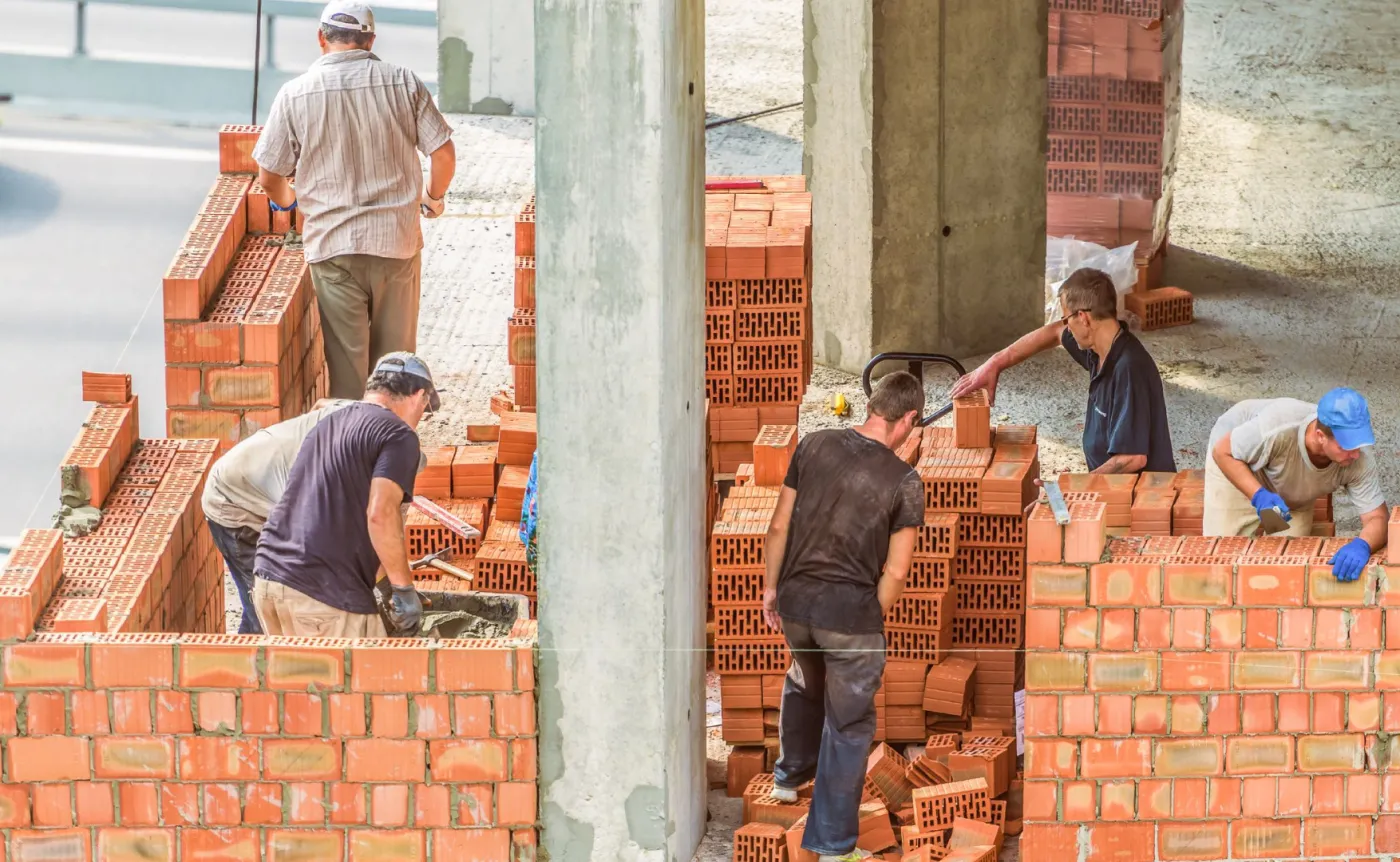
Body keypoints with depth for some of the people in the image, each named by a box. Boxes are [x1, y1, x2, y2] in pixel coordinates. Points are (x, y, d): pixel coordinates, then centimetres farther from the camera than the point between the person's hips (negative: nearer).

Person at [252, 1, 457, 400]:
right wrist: (433, 197, 20)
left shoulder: (295, 94, -4)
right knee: (395, 354, 13)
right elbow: (444, 153, -2)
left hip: (332, 244, -1)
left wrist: (283, 199, 24)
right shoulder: (403, 83, -2)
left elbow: (268, 174, 1)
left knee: (345, 357, 5)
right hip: (397, 240, 1)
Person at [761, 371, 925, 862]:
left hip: (797, 600, 4)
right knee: (848, 725, 9)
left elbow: (780, 526, 3)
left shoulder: (814, 447, -2)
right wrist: (875, 620, 4)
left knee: (804, 683, 34)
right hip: (852, 608, -4)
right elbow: (895, 571, -12)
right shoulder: (903, 481, -12)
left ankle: (790, 776, 52)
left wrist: (772, 587, 14)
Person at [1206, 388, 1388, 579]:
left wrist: (1362, 545, -59)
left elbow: (1378, 518, -35)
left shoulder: (1360, 461, -37)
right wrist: (1258, 496, -45)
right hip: (1235, 463, -3)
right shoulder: (1277, 427, -46)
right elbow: (1223, 452, -31)